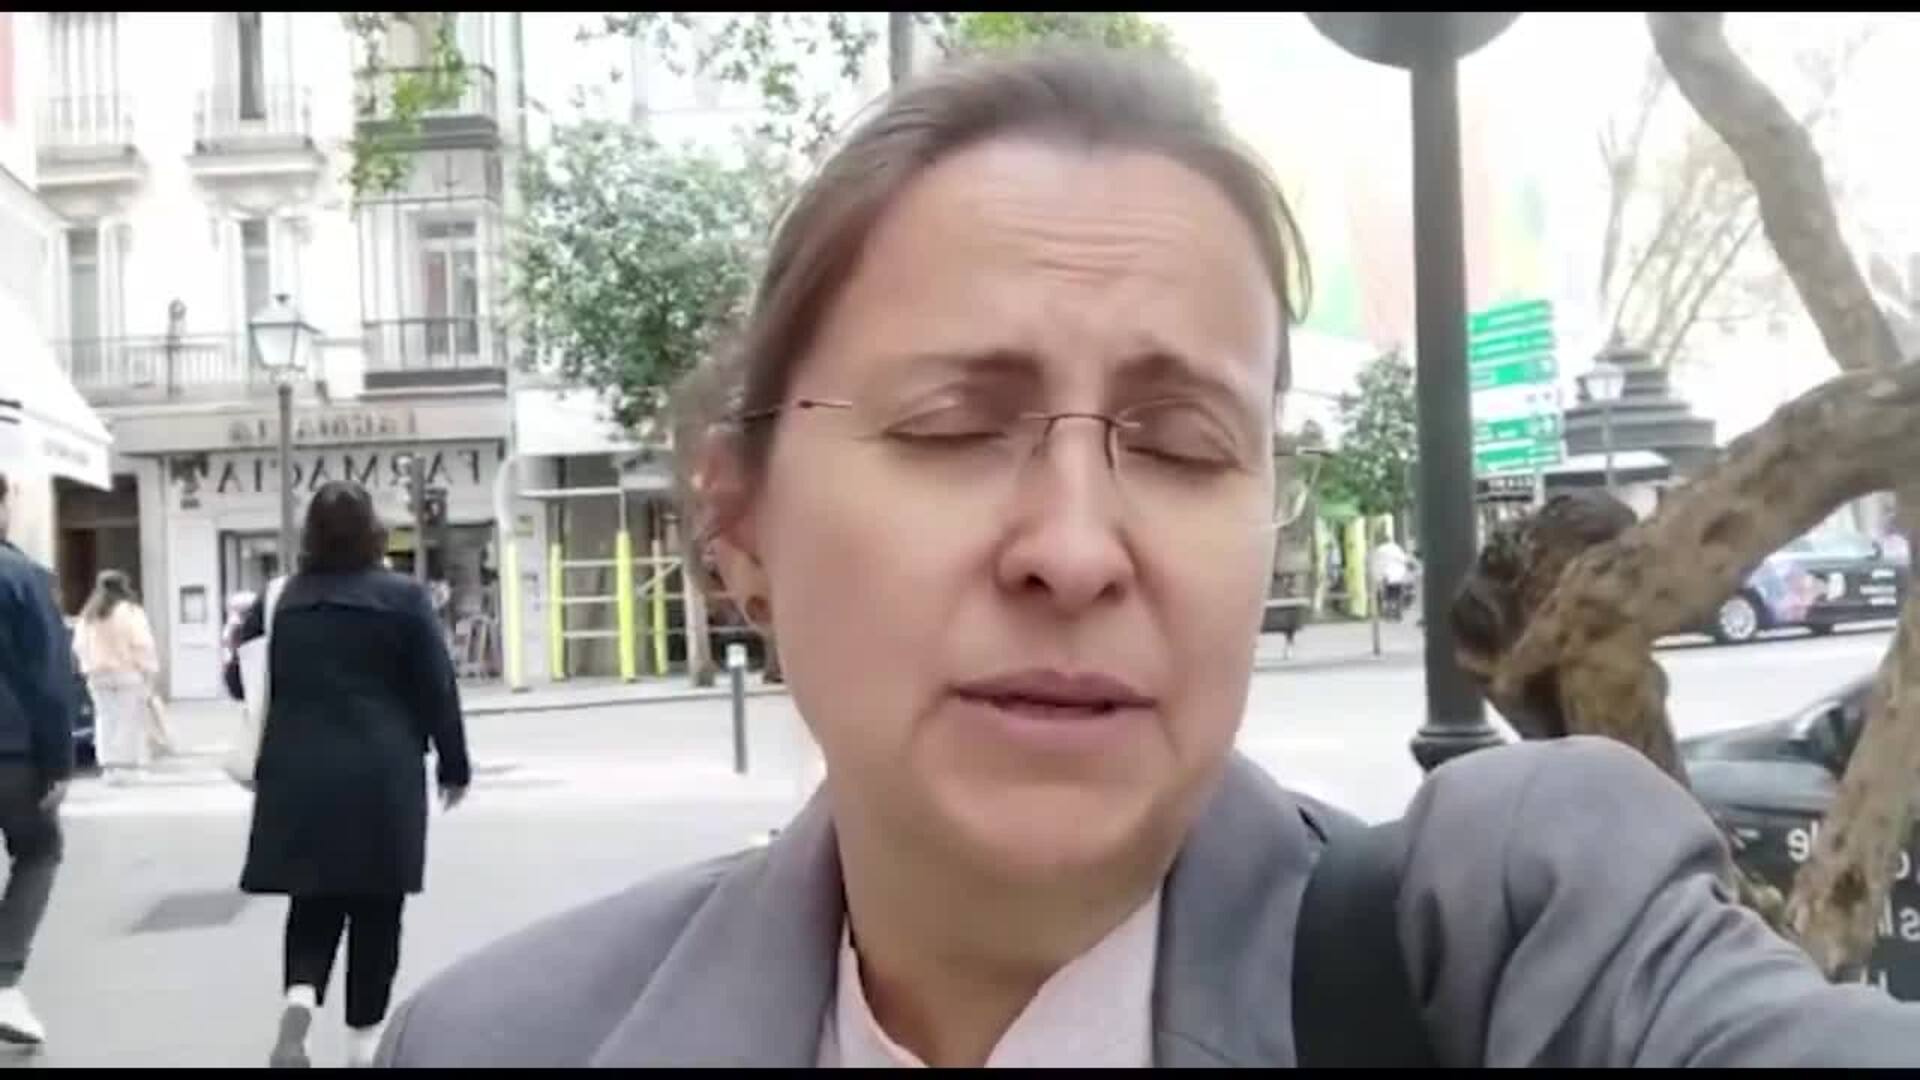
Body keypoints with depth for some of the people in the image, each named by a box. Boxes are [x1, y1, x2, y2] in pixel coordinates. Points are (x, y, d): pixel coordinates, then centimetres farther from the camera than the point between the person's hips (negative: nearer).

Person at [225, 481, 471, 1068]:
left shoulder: (278, 601, 3)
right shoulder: (403, 597, -5)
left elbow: (242, 680, 11)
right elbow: (437, 690, -3)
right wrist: (454, 765, 6)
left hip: (297, 776, 3)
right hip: (380, 776, -2)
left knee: (313, 902, 14)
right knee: (374, 909, 8)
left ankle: (299, 997, -11)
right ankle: (364, 1037, 11)